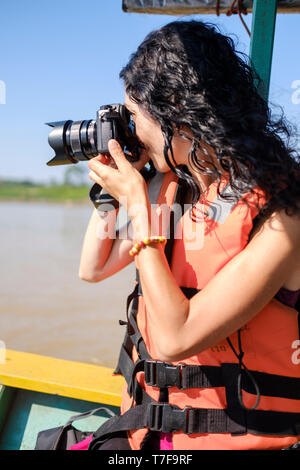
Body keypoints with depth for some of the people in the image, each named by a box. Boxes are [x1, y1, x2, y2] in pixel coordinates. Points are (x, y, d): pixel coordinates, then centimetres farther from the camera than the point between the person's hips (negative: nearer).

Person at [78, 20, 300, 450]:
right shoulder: (168, 188, 3)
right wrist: (112, 188, 4)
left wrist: (136, 202, -17)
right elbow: (93, 270, 16)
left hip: (231, 435, -6)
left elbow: (174, 338, -22)